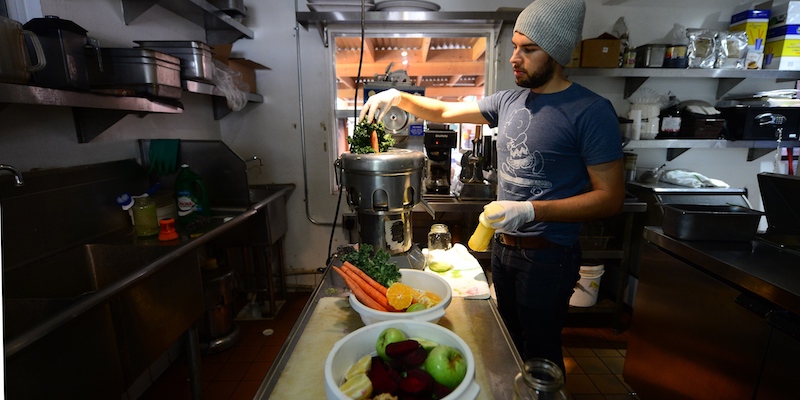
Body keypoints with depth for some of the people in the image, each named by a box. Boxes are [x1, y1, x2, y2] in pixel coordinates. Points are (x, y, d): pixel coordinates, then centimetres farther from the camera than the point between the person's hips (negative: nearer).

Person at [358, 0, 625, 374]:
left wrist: (530, 211, -26)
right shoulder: (509, 100, 4)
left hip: (548, 256, -6)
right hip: (503, 245, 7)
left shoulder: (590, 111, -16)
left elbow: (610, 198, -17)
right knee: (510, 342, 25)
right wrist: (398, 96, -4)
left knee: (539, 356, 11)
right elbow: (445, 112, 10)